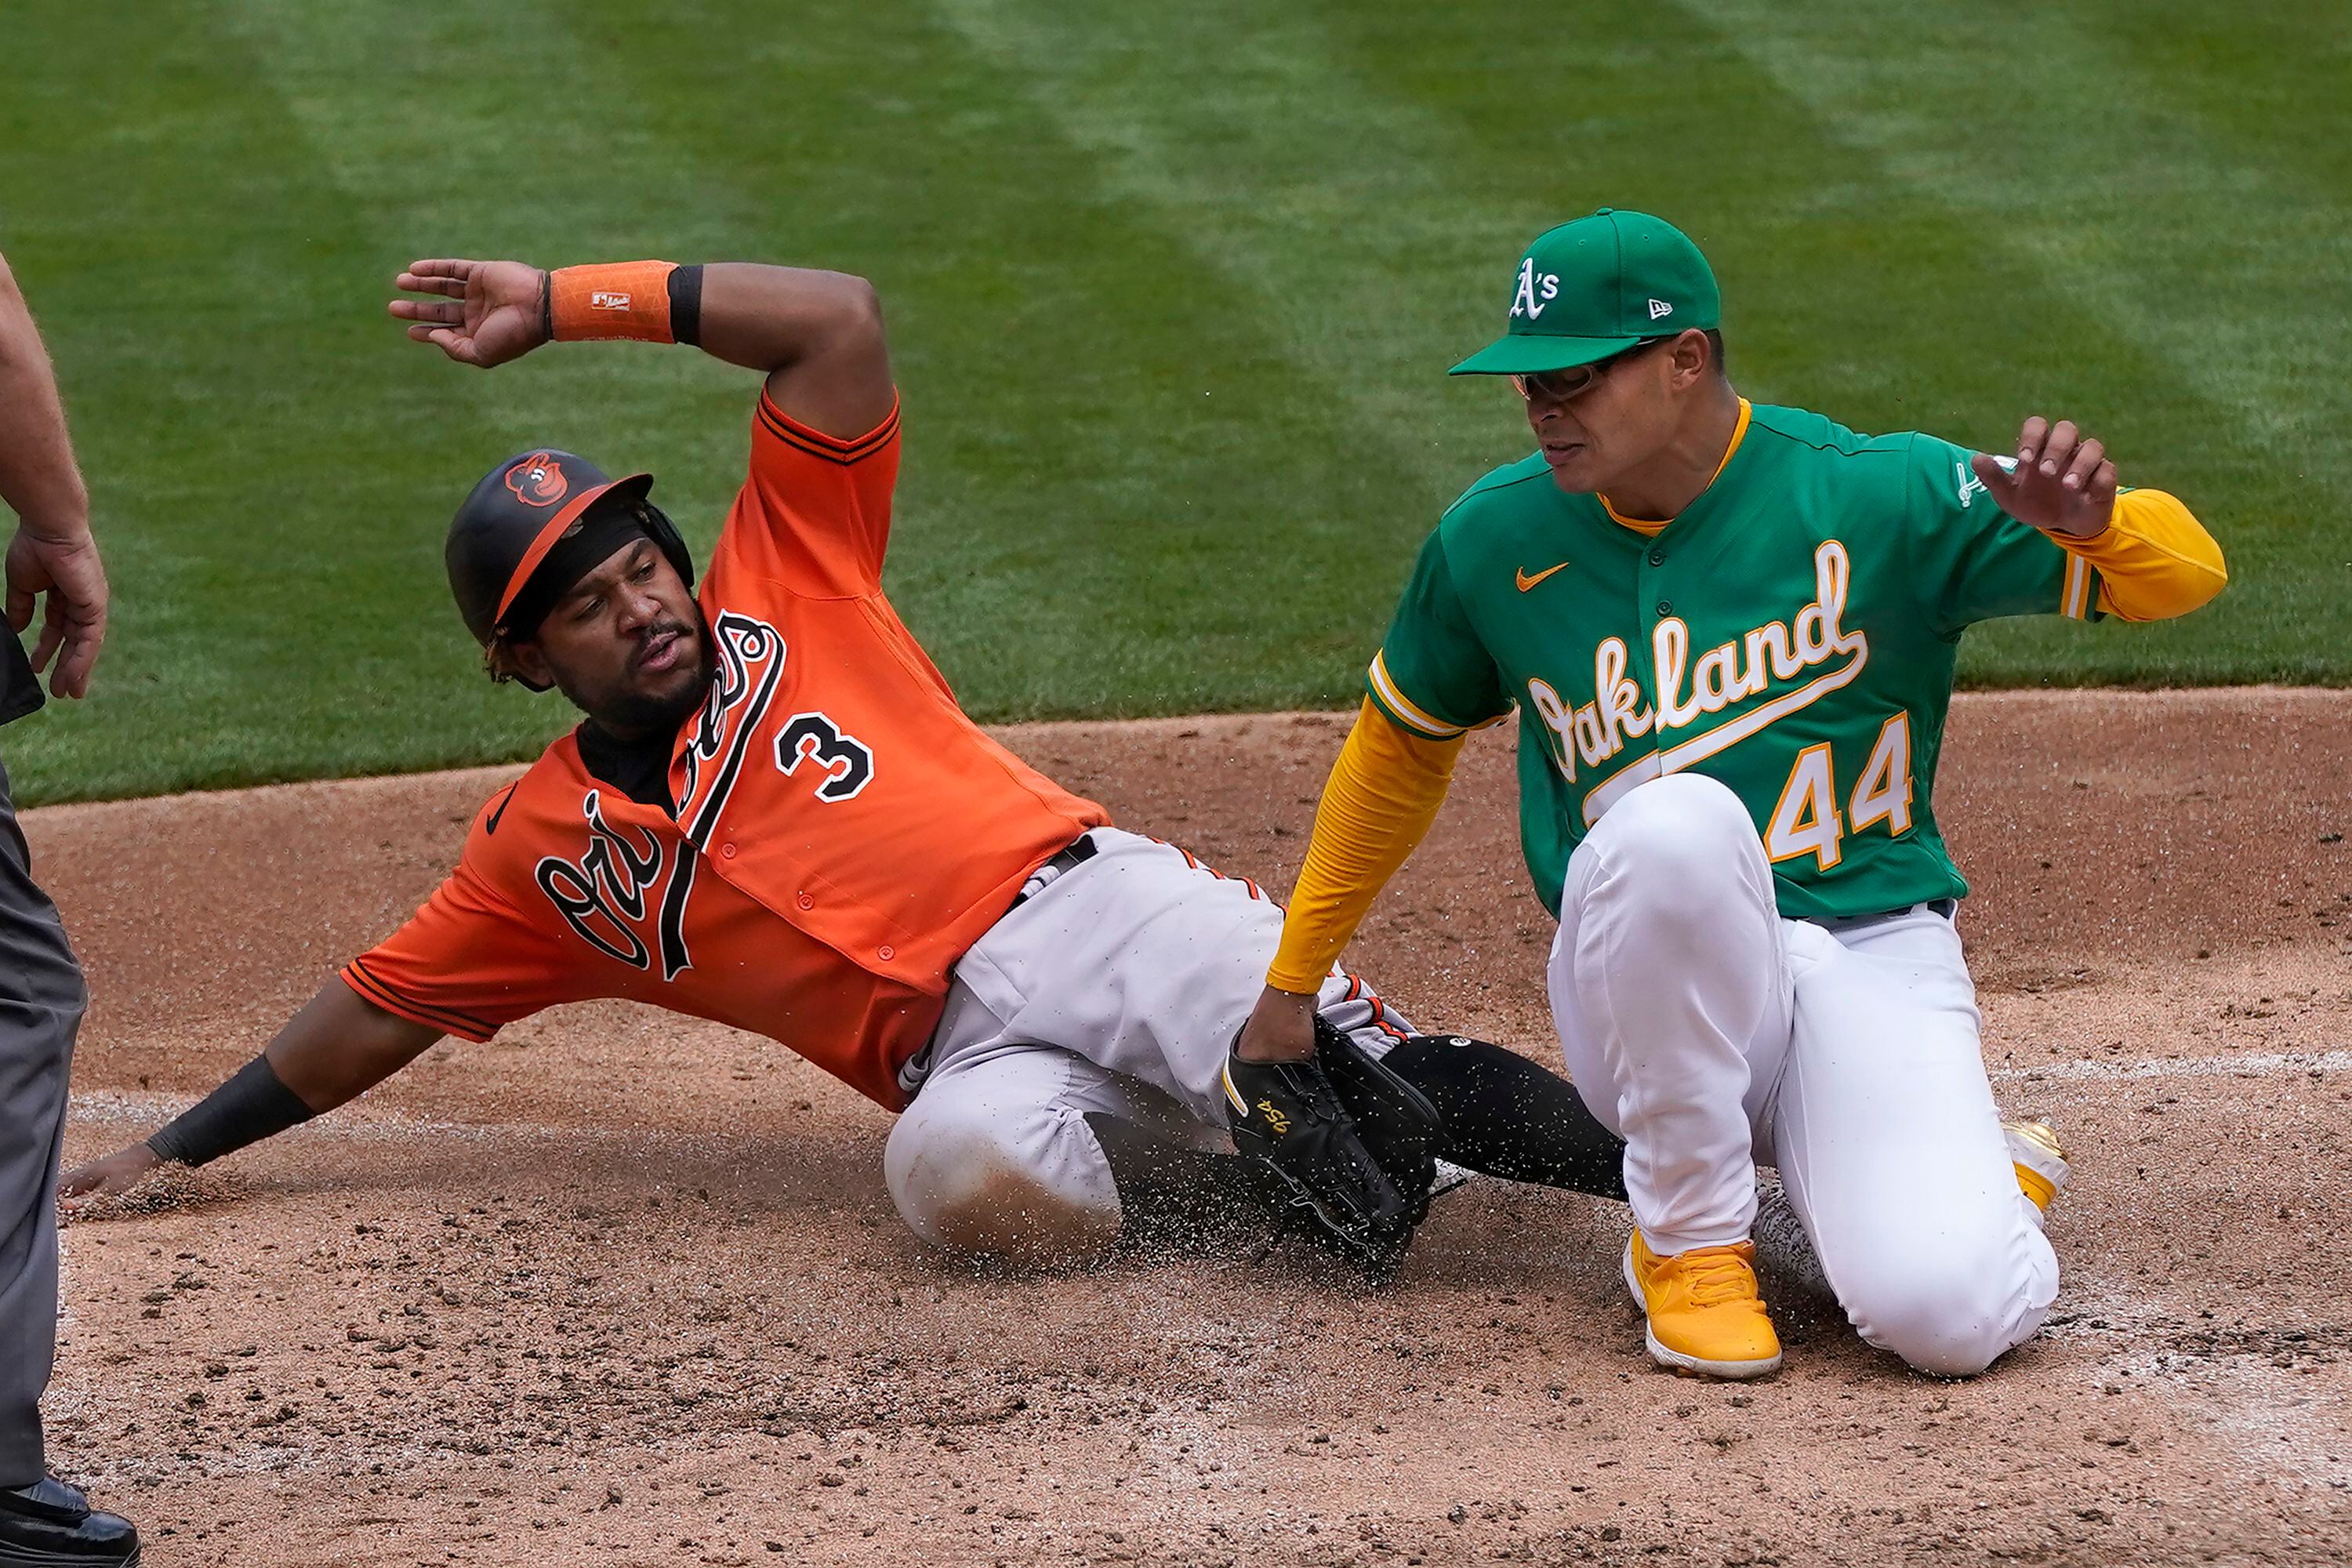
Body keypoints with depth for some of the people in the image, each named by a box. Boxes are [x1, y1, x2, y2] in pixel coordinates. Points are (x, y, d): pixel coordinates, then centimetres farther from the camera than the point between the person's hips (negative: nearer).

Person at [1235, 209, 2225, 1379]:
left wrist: (2092, 524, -33)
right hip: (1648, 995, 1)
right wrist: (1291, 984, 20)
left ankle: (1981, 1171, 14)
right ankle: (1690, 1237, -16)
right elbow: (1399, 743, 19)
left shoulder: (1879, 499, -7)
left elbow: (2184, 570, -9)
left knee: (1943, 1313, -27)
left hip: (1876, 960, -1)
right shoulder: (1495, 540, 3)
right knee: (1678, 823, -36)